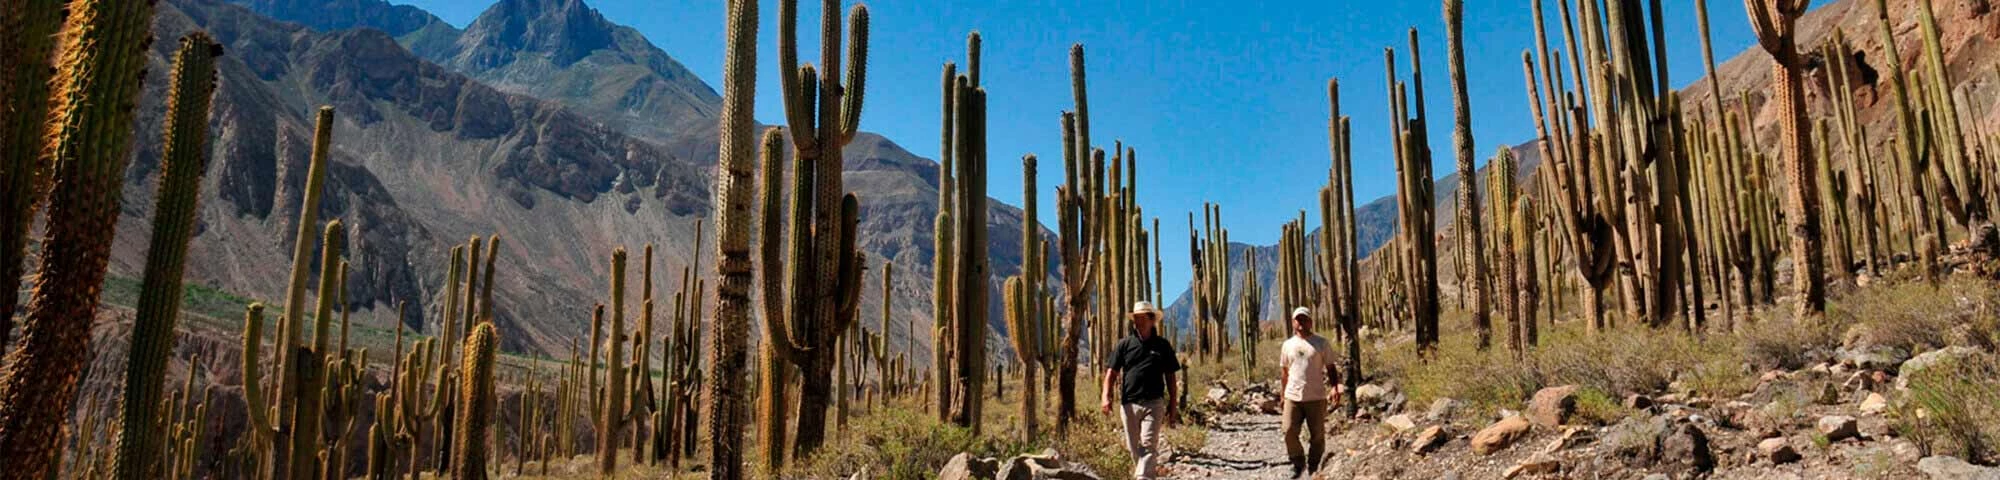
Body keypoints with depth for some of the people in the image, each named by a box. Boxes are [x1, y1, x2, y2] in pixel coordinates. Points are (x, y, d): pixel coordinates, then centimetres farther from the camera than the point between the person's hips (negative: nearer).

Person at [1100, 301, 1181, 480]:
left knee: (1148, 445, -10)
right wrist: (1106, 396, -12)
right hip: (1128, 403, 2)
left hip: (1153, 404, -2)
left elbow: (1170, 378, 10)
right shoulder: (1125, 344, 6)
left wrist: (1173, 406, 7)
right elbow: (1112, 372, 3)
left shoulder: (1163, 345, 6)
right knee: (1133, 447, 10)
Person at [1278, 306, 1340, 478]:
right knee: (1289, 432, -7)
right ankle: (1298, 464, 12)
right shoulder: (1287, 345, 11)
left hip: (1316, 397, -1)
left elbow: (1330, 368, 4)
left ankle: (1313, 467, 19)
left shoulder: (1321, 343, 4)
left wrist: (1333, 387, -11)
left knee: (1317, 434, 3)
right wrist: (1283, 394, 14)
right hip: (1293, 397, 2)